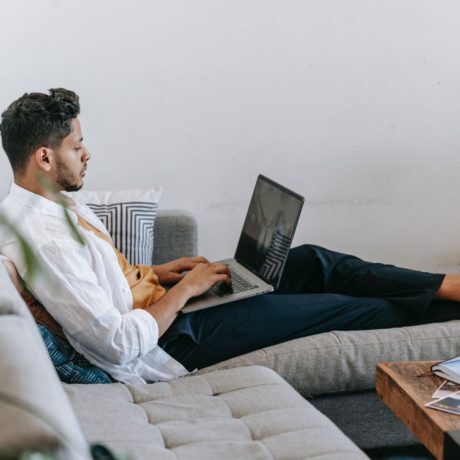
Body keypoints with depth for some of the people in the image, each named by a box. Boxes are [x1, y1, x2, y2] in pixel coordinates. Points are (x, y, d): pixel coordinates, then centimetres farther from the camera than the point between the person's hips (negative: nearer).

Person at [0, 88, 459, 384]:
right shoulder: (42, 239, -30)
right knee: (338, 307, 0)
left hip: (160, 305, 9)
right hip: (171, 341, -9)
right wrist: (183, 289, -18)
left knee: (311, 260, 6)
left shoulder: (46, 204, 2)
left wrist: (154, 272, 3)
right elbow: (120, 344, -30)